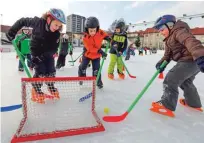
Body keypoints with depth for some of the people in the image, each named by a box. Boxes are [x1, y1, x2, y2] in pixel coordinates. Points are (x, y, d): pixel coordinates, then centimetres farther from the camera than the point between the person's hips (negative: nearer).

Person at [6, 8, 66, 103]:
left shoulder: (56, 33, -20)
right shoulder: (38, 22, -24)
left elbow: (54, 48, -19)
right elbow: (22, 21, -8)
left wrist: (43, 56, -28)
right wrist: (12, 31, -11)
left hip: (48, 53, 2)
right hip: (36, 52, -2)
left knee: (51, 71, -1)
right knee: (40, 71, -11)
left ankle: (51, 87, 25)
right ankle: (36, 90, 12)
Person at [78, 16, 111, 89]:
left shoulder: (100, 32, -18)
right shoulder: (85, 38, -26)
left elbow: (104, 34, 8)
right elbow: (90, 48, -33)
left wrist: (107, 37, -10)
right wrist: (100, 51, -41)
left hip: (96, 55, 1)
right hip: (87, 54, -1)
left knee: (96, 69, -2)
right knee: (82, 67, 10)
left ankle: (98, 81, 15)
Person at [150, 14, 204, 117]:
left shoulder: (179, 31, -15)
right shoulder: (169, 39, 15)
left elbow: (191, 42, -34)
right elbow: (168, 54, 9)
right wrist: (162, 62, -10)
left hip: (190, 61, -11)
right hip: (187, 61, 11)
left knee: (170, 80, -15)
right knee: (186, 82, 27)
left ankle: (167, 106, -10)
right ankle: (194, 103, 45)